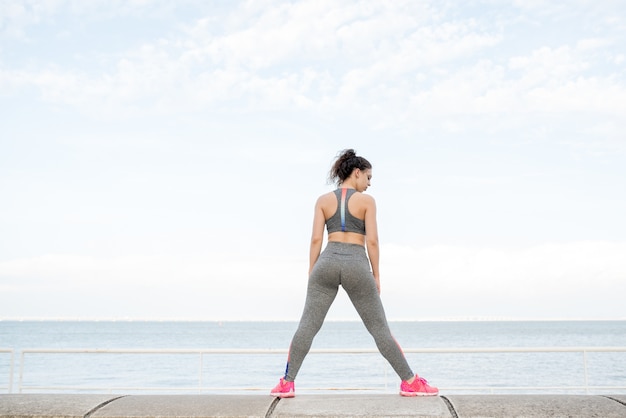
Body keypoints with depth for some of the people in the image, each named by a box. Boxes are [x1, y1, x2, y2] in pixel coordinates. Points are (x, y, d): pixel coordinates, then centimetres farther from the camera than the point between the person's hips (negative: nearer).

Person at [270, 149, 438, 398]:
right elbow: (372, 241, -4)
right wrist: (376, 274, 4)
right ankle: (410, 382, 12)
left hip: (328, 262, 2)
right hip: (357, 264, -2)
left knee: (307, 325, 5)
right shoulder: (366, 201, 1)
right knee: (379, 328, 7)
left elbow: (316, 239, 3)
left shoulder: (323, 200, 8)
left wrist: (311, 272, 8)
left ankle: (287, 383, 3)